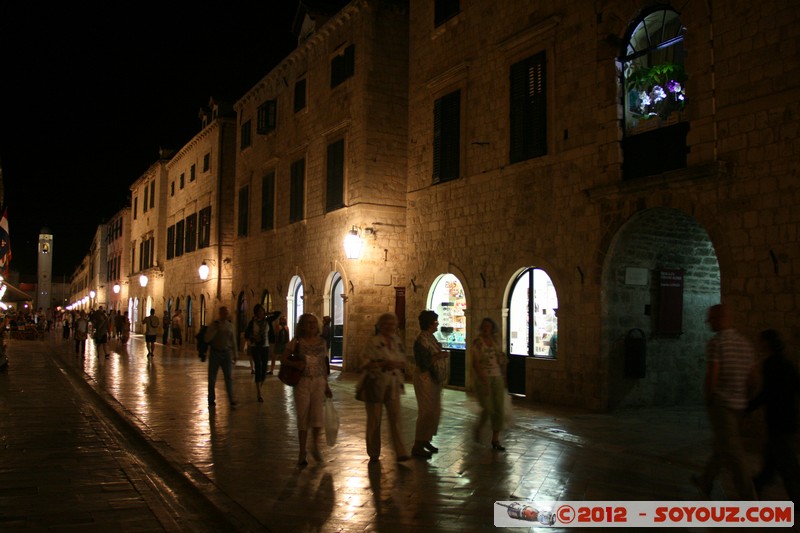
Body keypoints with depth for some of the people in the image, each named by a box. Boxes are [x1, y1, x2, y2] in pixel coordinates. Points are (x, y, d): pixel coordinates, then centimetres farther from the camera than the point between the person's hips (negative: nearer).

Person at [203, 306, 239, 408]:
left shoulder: (230, 325, 6)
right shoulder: (213, 325, -1)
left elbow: (233, 341, 12)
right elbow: (207, 339, -10)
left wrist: (235, 354, 13)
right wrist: (215, 329, -18)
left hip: (227, 353, 1)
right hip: (215, 353, -1)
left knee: (229, 377, -1)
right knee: (212, 378, 4)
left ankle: (231, 399, 1)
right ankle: (211, 400, 15)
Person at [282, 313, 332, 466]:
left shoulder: (321, 342, 5)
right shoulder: (296, 342, -4)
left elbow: (323, 364, 12)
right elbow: (283, 359, -2)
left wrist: (326, 386, 13)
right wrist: (296, 364, -22)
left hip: (319, 382, 2)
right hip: (302, 383, -2)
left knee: (317, 416, -8)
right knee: (303, 418, 5)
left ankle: (315, 445, 20)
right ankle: (302, 453, 20)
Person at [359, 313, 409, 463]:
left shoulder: (397, 341, 7)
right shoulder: (373, 342, -10)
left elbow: (403, 362, 13)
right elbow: (364, 363, -15)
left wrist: (396, 364, -9)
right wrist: (383, 364, -23)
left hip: (393, 385, 4)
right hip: (376, 384, -4)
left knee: (396, 418, -1)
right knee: (374, 419, 6)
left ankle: (400, 452, 2)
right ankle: (373, 454, 18)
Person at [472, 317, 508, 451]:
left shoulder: (496, 341, 7)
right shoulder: (477, 342, -8)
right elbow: (475, 363, -13)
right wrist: (484, 381, -19)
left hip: (497, 378, 5)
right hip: (483, 378, -5)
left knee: (500, 410, 2)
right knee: (488, 409, -10)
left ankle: (495, 440, 13)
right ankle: (478, 428, 21)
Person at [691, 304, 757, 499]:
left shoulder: (715, 342, -16)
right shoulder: (745, 343, 8)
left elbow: (711, 375, -20)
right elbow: (749, 376, 11)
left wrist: (708, 400, -5)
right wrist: (741, 398, 18)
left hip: (720, 403, -8)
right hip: (738, 403, 8)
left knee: (731, 451, -4)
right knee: (722, 445, 20)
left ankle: (748, 497, -5)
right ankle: (705, 483, 34)